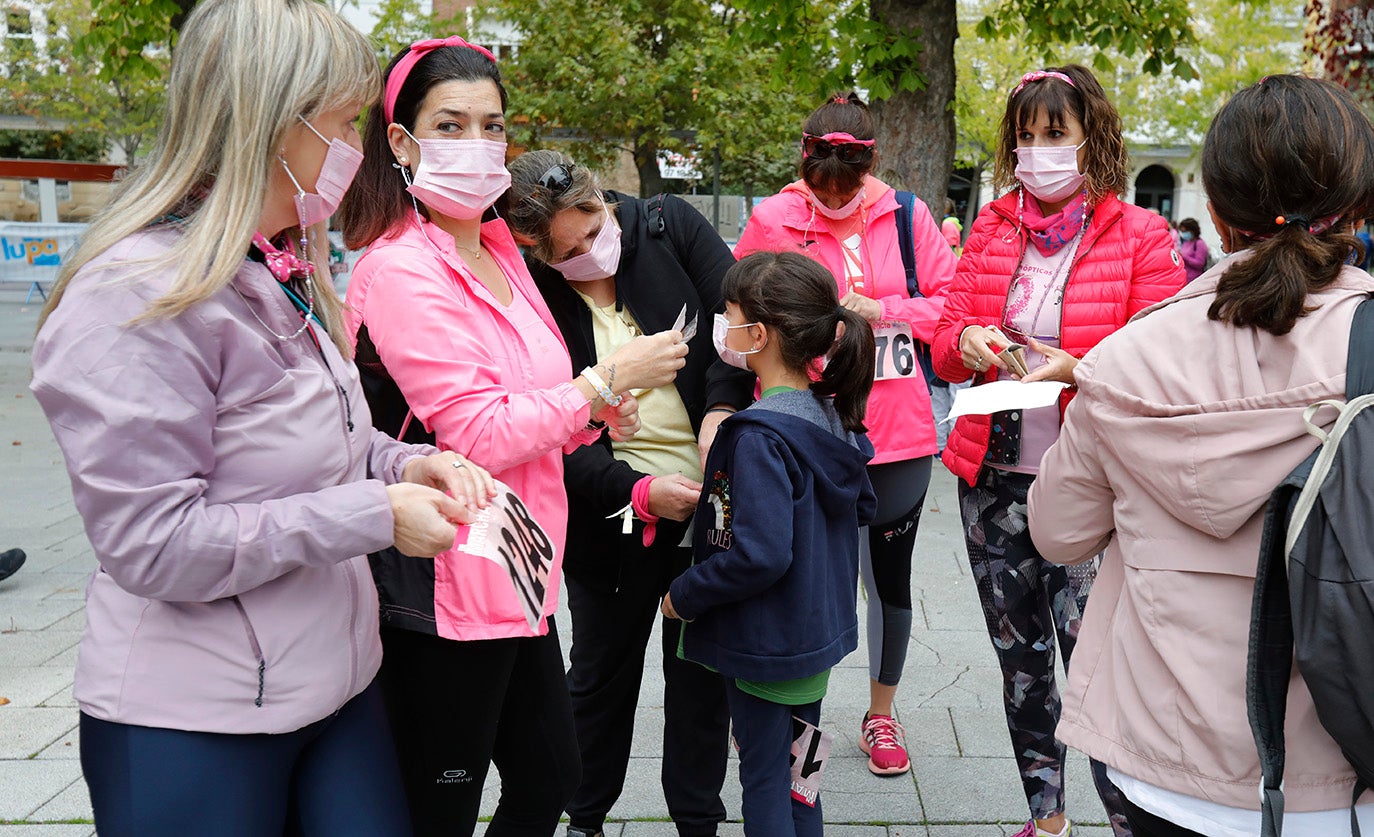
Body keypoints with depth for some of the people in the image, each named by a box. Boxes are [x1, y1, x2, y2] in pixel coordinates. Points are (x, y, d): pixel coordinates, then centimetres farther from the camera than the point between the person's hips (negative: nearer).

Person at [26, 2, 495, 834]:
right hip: (194, 725, -8)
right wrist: (374, 515, -22)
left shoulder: (289, 274, 9)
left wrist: (402, 464, -2)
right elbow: (151, 542, -23)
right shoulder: (136, 298, -20)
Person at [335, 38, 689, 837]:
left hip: (517, 576, 9)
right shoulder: (401, 269, -17)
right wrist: (609, 378, -16)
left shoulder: (499, 248, 12)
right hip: (448, 591, -9)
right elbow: (480, 436, -21)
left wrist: (593, 414, 5)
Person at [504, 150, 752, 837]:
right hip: (613, 515, -1)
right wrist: (637, 491, -23)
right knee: (600, 670, 15)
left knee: (702, 666, 13)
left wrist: (721, 407, -24)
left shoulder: (670, 226, -5)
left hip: (709, 494, 1)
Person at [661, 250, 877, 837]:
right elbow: (863, 507, 14)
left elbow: (759, 555, -30)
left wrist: (683, 596, -17)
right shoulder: (829, 414, 1)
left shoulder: (760, 436, -25)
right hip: (820, 629, 8)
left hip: (767, 645, -8)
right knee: (795, 772, 22)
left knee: (764, 781, 8)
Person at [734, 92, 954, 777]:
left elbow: (952, 303, 1)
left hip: (898, 433, 2)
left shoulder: (905, 216, -1)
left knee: (891, 570, 14)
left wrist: (884, 311, -13)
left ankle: (881, 712, 36)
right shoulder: (772, 221, -5)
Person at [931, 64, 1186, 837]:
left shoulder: (1140, 237, -4)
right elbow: (945, 348, 9)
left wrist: (1078, 370, -23)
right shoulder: (992, 229, 7)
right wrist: (967, 344, -13)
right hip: (995, 479, 5)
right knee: (1021, 664, 15)